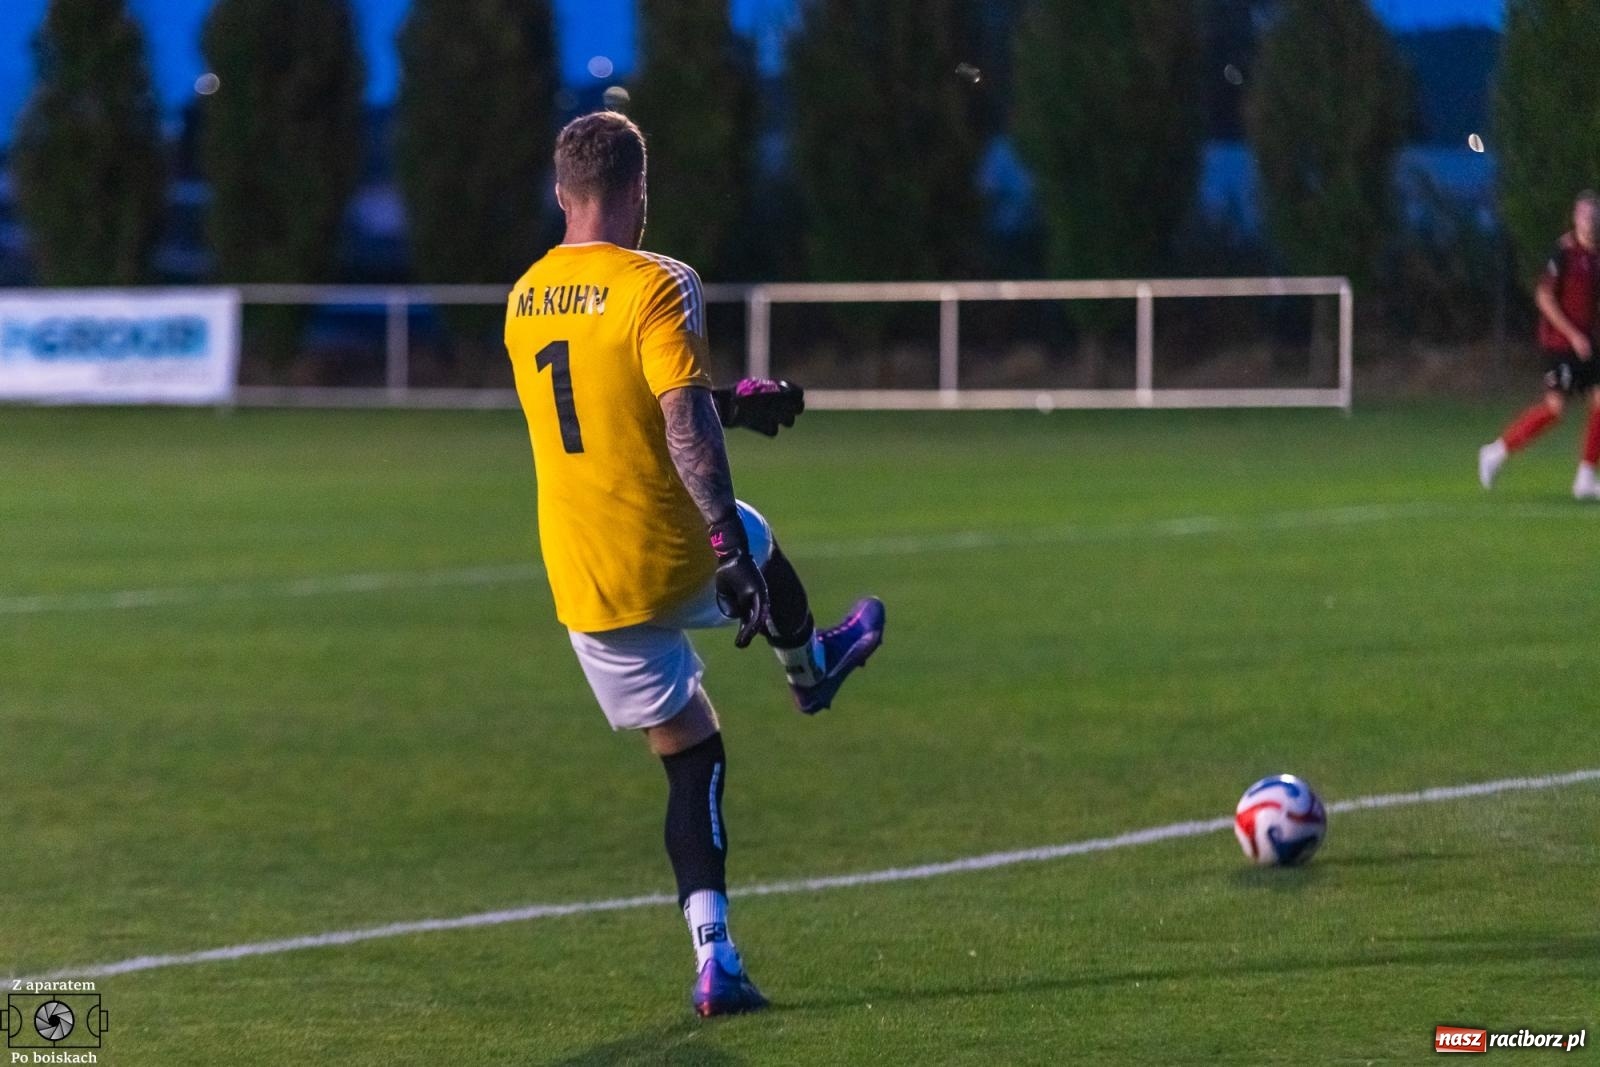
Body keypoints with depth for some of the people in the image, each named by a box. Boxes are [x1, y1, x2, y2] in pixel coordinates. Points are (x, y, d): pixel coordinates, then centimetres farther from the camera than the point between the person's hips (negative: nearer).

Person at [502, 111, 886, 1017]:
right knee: (756, 543, 32)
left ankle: (715, 952, -1)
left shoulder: (526, 300, 8)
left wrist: (733, 403, 27)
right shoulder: (657, 285, -13)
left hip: (583, 584, 4)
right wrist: (727, 541, -26)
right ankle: (811, 670, 60)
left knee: (691, 756, 11)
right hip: (673, 560, -4)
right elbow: (686, 427, -23)